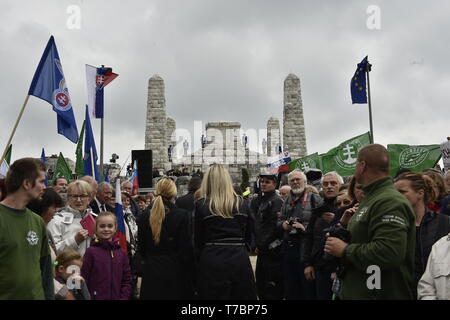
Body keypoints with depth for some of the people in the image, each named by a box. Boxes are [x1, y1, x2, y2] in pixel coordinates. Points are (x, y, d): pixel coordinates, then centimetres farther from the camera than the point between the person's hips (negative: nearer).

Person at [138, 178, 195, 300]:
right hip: (174, 271, -3)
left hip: (151, 271, 4)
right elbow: (186, 248, -11)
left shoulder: (145, 216, 0)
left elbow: (141, 248, 8)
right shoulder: (182, 215, -12)